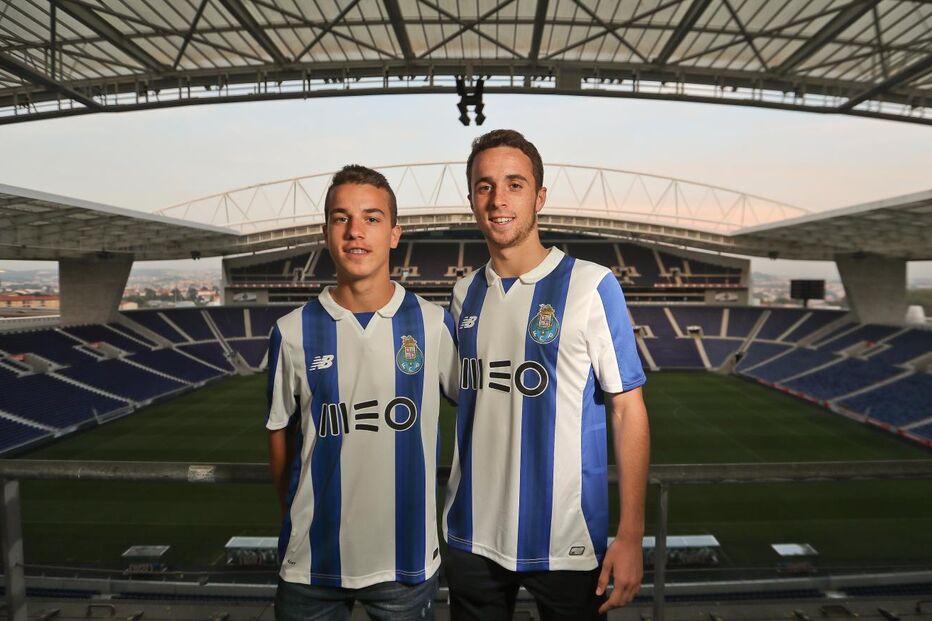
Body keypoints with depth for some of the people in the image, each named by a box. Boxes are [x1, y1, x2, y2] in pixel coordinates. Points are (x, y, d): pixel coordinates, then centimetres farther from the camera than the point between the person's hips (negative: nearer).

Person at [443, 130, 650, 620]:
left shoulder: (591, 286, -10)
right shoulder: (465, 293, 3)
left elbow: (628, 410, -9)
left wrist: (630, 535, -12)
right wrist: (441, 511, 8)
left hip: (565, 542, -4)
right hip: (472, 536, 4)